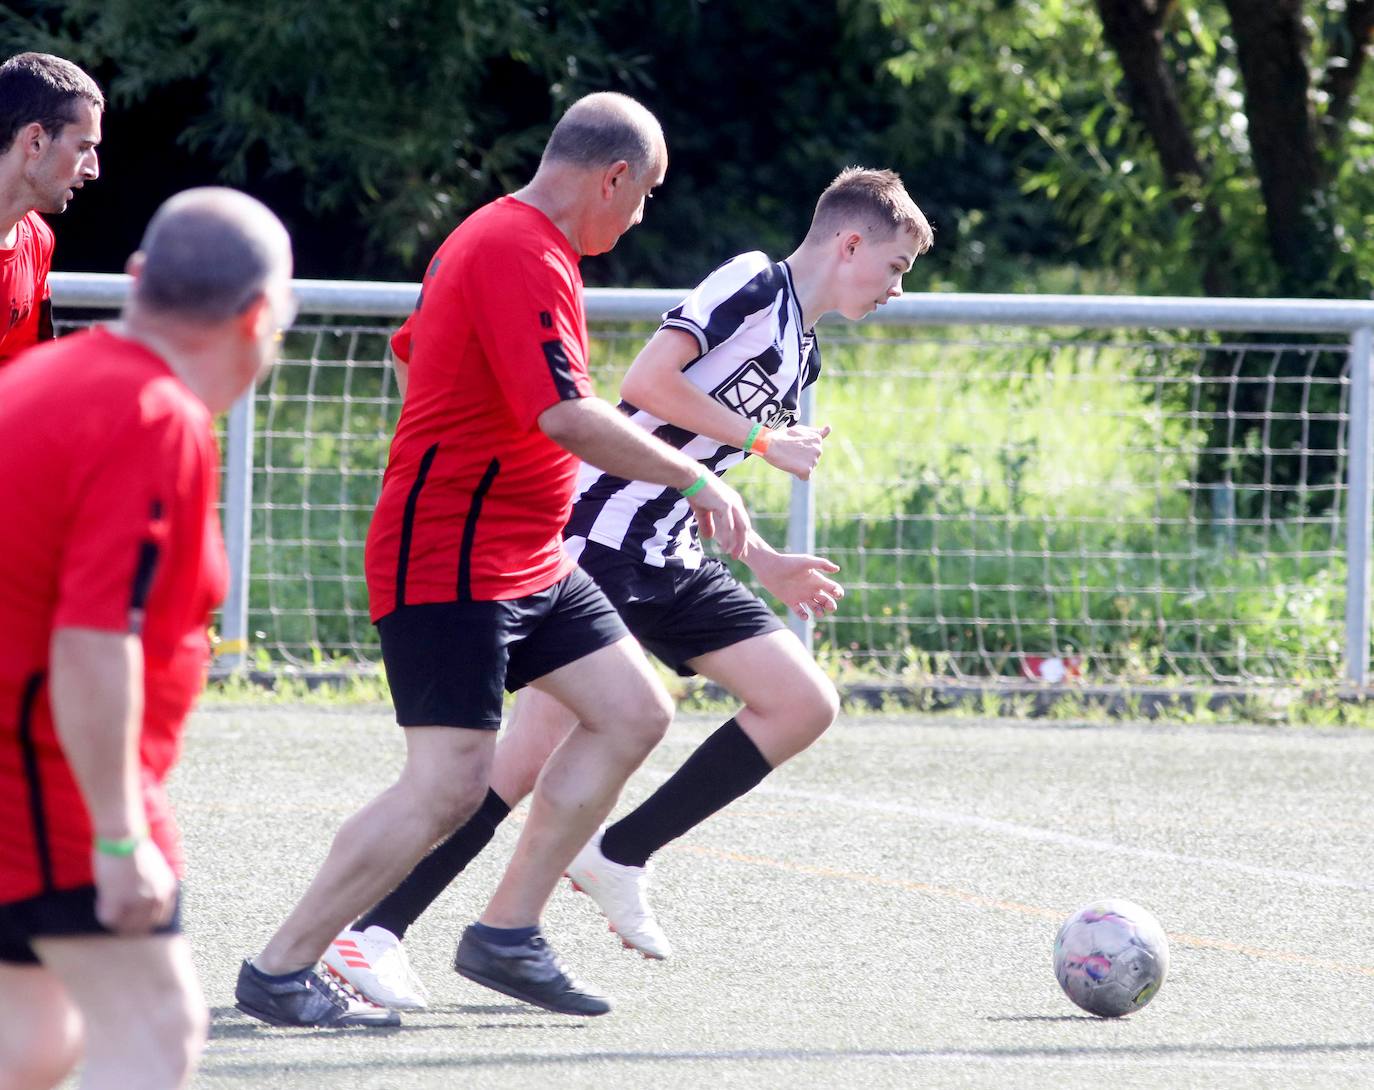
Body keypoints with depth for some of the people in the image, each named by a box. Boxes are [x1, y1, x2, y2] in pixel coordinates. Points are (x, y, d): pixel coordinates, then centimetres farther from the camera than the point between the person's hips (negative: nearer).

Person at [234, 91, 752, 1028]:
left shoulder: (500, 238, 14)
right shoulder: (521, 256, -20)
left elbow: (415, 349, 28)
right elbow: (567, 415, -29)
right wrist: (692, 479, -22)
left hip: (527, 560, 11)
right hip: (451, 563, -11)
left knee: (635, 712, 9)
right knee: (451, 782, -14)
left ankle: (507, 933, 12)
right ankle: (278, 971, -6)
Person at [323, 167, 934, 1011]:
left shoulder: (802, 357, 19)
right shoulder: (753, 284, -8)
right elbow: (647, 383, -20)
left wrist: (764, 564, 21)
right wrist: (764, 438, -12)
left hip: (668, 562, 9)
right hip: (599, 544, -9)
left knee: (804, 704, 0)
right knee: (535, 753, -14)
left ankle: (620, 858, 5)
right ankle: (373, 931, -8)